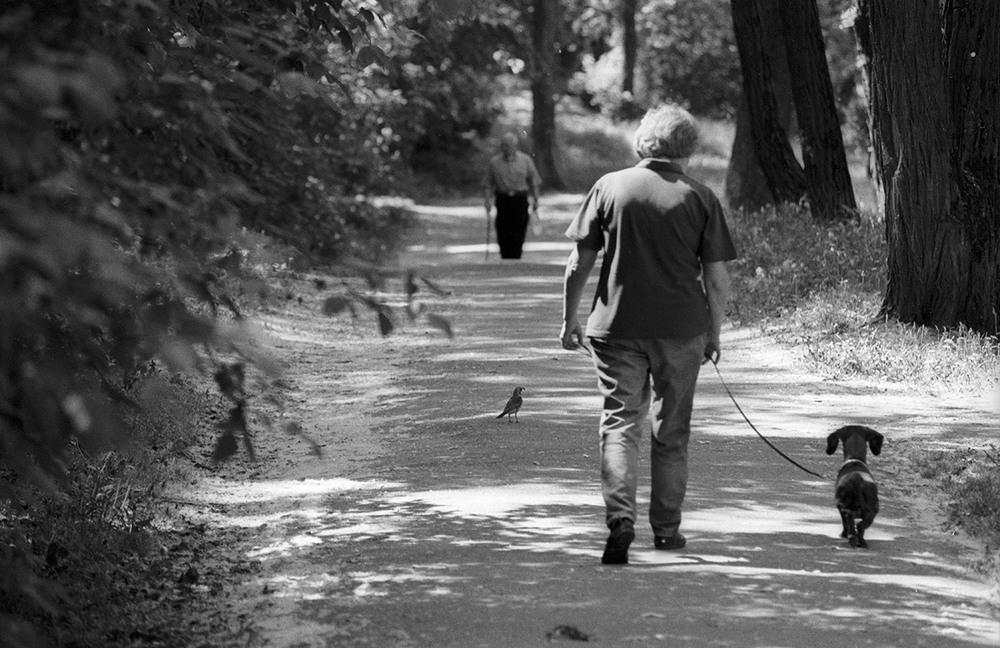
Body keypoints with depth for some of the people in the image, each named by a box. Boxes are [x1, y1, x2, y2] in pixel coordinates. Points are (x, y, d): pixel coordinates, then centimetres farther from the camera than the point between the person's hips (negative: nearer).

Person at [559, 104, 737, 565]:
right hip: (682, 330, 0)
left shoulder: (610, 187, 0)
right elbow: (717, 279, -2)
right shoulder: (700, 198, -1)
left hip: (617, 327, 0)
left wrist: (569, 320, 11)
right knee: (671, 432, 13)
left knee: (620, 422, 0)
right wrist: (714, 334, 10)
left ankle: (620, 518, -20)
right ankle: (666, 528, 20)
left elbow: (578, 264, 1)